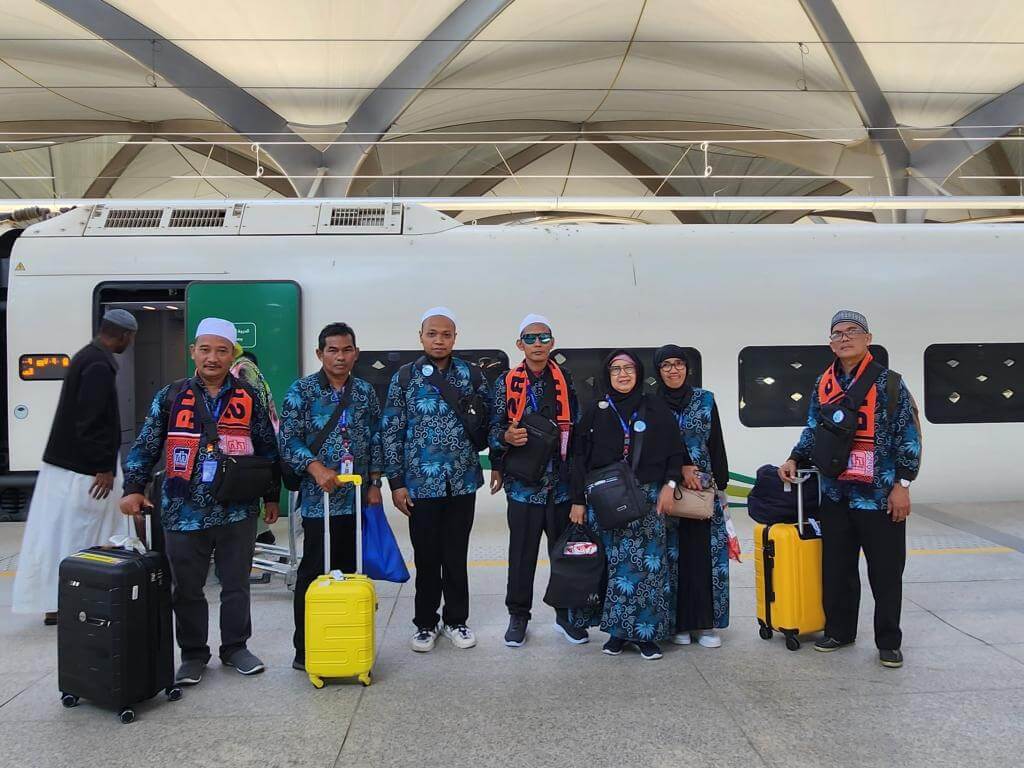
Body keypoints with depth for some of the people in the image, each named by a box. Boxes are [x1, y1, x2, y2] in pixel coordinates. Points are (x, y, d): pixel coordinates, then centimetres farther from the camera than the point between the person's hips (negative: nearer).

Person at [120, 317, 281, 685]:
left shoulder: (248, 399, 4)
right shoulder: (171, 396, 2)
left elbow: (267, 449, 10)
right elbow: (145, 447, 4)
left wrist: (271, 496, 12)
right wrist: (133, 488, -6)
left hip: (237, 512, 0)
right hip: (184, 513, 0)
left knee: (236, 585, 11)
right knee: (187, 588, 10)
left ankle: (235, 648, 28)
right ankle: (193, 655, 25)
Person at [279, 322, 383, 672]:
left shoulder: (365, 392, 9)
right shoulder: (301, 391, -3)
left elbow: (376, 440, 13)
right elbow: (288, 441, -7)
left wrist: (374, 483, 7)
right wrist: (316, 467, -20)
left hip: (357, 499, 4)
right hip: (318, 499, -4)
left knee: (349, 571, 10)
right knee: (314, 573, 0)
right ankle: (305, 651, 10)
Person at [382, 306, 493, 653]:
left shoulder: (472, 375, 2)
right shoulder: (404, 377, -2)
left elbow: (489, 422, 8)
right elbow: (391, 433, -1)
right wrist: (396, 482, -4)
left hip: (463, 482, 1)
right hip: (421, 483, -1)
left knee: (456, 556, 10)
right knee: (426, 557, 9)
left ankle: (456, 620, 26)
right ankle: (426, 623, 24)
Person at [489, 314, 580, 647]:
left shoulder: (566, 380, 7)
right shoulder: (507, 382, 2)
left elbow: (577, 428, 11)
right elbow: (495, 427, 3)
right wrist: (507, 437, -19)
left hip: (561, 482, 2)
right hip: (523, 482, -2)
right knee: (522, 553, 6)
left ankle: (566, 613, 24)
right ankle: (518, 615, 20)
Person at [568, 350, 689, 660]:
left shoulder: (656, 410, 6)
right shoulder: (595, 412, 7)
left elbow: (676, 451, 8)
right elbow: (580, 458, 6)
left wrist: (669, 484, -5)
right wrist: (578, 501, 2)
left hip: (646, 500, 0)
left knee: (646, 563, -3)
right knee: (613, 563, 0)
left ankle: (646, 632, 7)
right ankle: (617, 629, 11)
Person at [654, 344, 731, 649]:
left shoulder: (705, 400, 7)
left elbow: (717, 445, 8)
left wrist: (721, 486, 4)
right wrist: (680, 468, -13)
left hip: (704, 489, 1)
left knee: (703, 553, 0)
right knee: (673, 554, 0)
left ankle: (705, 622, 8)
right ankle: (678, 623, 9)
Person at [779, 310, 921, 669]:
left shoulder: (889, 383, -5)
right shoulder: (822, 386, 9)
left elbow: (908, 436, -5)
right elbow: (814, 432, 18)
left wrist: (902, 484, -9)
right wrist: (795, 459, 2)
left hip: (881, 494, -4)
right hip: (835, 494, 4)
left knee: (885, 571, 3)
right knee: (836, 568, 12)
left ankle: (888, 642, 16)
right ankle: (839, 630, 27)